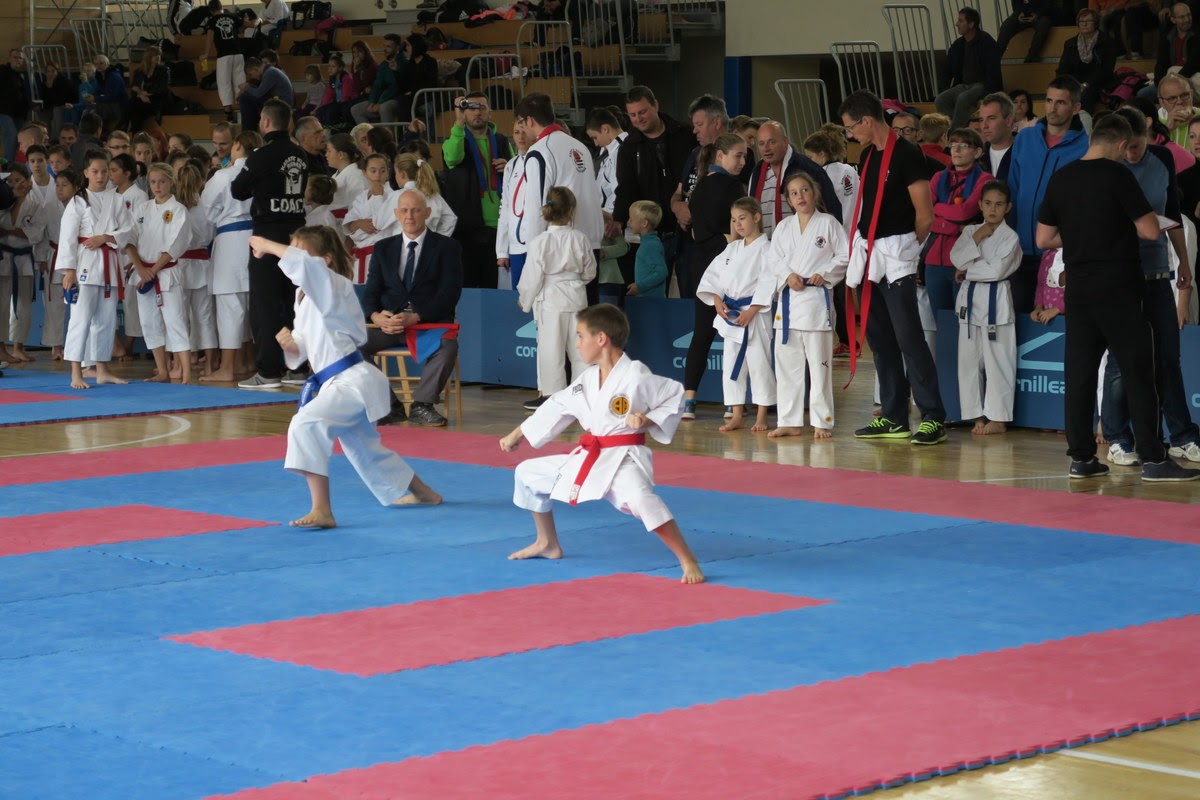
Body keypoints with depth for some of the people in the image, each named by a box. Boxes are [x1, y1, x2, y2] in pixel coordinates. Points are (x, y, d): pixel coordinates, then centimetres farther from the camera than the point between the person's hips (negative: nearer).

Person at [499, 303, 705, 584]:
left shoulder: (636, 376, -16)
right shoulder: (586, 380, 8)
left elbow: (676, 396, -9)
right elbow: (555, 409, 19)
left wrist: (648, 420, -23)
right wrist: (515, 436, 27)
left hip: (624, 459, -9)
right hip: (587, 460, 9)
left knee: (640, 498, -41)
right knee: (527, 473, 18)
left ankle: (688, 562, -34)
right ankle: (548, 544, 35)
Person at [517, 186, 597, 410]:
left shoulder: (540, 242, -13)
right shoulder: (580, 239, -3)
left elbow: (532, 276, -8)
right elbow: (589, 271, 9)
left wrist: (524, 299, 7)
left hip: (550, 299, -4)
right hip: (576, 298, 4)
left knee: (550, 348, 1)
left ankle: (550, 393, 2)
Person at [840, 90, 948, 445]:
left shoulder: (906, 155, -13)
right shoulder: (869, 154, 12)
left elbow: (925, 216, -13)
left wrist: (907, 246, 1)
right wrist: (861, 247, 9)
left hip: (895, 256, -8)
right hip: (867, 253, 8)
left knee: (908, 336, -11)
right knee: (880, 338, 10)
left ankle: (933, 417, -9)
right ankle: (893, 418, 16)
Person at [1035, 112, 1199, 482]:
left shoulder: (1061, 178, 6)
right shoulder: (1117, 175, -11)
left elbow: (1043, 238, 11)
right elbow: (1150, 230, -12)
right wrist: (1124, 225, 8)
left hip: (1078, 286, 6)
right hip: (1118, 287, -5)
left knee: (1079, 371, 8)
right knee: (1137, 372, -2)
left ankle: (1081, 458, 9)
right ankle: (1153, 460, -3)